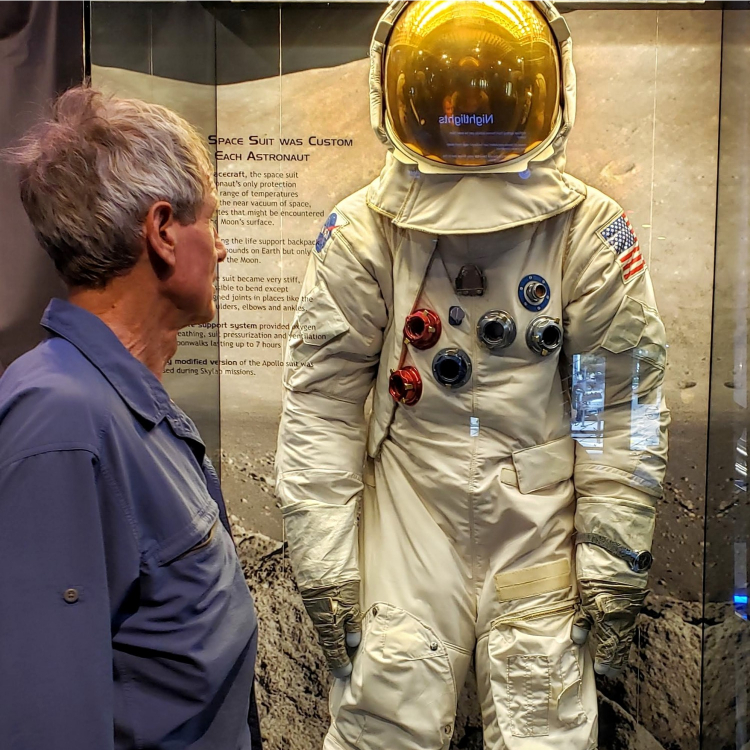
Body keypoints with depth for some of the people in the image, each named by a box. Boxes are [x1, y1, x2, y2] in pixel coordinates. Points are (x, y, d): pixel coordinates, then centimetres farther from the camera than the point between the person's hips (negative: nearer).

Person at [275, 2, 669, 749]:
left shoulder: (590, 232, -5)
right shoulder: (363, 233, -6)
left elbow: (623, 409, 0)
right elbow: (322, 408, -5)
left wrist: (615, 565, 1)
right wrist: (323, 569, -4)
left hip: (543, 528, 1)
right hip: (407, 521, 0)